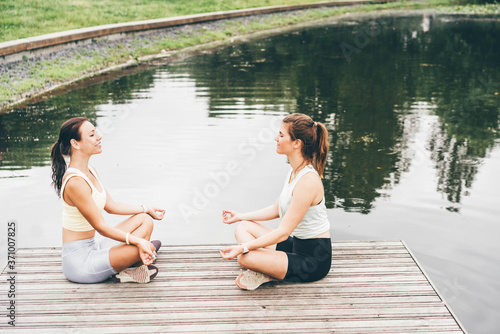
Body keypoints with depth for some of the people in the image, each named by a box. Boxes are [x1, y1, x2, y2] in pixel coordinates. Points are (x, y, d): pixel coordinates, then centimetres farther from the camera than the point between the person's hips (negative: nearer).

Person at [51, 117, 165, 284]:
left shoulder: (90, 171, 5)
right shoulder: (75, 182, -25)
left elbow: (111, 206, 15)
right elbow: (100, 227, -23)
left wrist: (146, 209, 18)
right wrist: (137, 241, -23)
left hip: (93, 246, 10)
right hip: (79, 260, -10)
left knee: (145, 220, 7)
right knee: (148, 248, -22)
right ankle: (127, 272, 5)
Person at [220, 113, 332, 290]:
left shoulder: (308, 181, -26)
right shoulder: (295, 172, 4)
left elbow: (283, 232, -25)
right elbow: (276, 210, 17)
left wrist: (243, 248, -25)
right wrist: (240, 216, 18)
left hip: (314, 260, -10)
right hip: (296, 245, 10)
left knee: (245, 258, -25)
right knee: (243, 228, 7)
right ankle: (266, 271, -8)